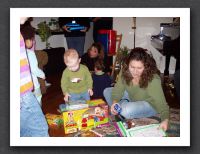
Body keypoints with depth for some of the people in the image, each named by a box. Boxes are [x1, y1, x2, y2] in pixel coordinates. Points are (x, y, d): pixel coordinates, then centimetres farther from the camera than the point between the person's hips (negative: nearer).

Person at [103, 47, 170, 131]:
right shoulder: (125, 71, -21)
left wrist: (165, 120, -50)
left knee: (126, 111, -34)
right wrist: (114, 102, -33)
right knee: (107, 92, -3)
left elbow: (161, 103, -33)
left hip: (149, 104, -5)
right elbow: (118, 89, -14)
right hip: (132, 98, 5)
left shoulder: (153, 79, -34)